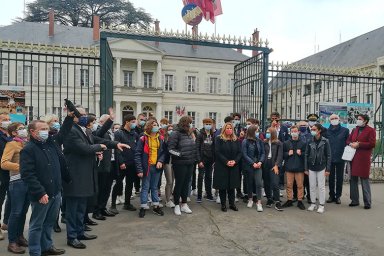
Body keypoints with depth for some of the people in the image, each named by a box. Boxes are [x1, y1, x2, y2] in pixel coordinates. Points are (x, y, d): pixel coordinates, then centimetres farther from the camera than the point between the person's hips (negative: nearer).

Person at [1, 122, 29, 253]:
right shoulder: (11, 144, -3)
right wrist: (21, 166, -22)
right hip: (17, 182, -6)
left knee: (23, 211, 13)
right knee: (16, 212, -1)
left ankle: (20, 236, 27)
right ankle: (12, 242, 10)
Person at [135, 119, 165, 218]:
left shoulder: (161, 138, 4)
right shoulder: (143, 138, -9)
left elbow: (163, 152, 9)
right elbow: (137, 154, -11)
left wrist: (160, 161, -10)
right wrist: (139, 169, -15)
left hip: (157, 166, 4)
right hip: (146, 167, -4)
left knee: (155, 187, 15)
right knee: (145, 187, 5)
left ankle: (156, 206, 24)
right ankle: (143, 207, 15)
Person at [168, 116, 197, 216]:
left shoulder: (190, 133, 8)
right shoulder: (176, 133, -13)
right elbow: (170, 149, -15)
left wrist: (195, 158, 10)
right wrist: (180, 154, -18)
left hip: (190, 163, 7)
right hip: (180, 163, -7)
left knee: (186, 183, 13)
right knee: (179, 184, 4)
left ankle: (184, 204, 26)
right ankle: (177, 205, 18)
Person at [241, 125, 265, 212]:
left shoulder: (259, 141, 2)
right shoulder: (245, 142, -7)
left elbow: (263, 153, 4)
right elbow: (245, 155, -11)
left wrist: (260, 162, -11)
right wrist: (253, 163, -17)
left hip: (258, 165, 2)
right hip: (249, 165, -2)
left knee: (259, 183, -6)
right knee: (250, 183, 12)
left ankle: (258, 202, 0)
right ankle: (250, 200, 29)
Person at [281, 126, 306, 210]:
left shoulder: (303, 143, 2)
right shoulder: (286, 143, 5)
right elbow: (282, 154, 7)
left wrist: (301, 153, -13)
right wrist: (288, 153, -10)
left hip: (299, 168, -1)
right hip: (289, 167, 1)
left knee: (300, 185, 5)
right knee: (289, 185, 7)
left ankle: (300, 201, 16)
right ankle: (289, 200, 19)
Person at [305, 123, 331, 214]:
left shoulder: (325, 141, -6)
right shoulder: (310, 142, 0)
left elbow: (328, 156, -3)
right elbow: (306, 155, 3)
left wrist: (328, 169, -6)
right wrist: (306, 168, 1)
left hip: (321, 167, -2)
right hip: (311, 167, 2)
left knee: (321, 187, 4)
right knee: (312, 186, 9)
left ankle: (321, 205, 15)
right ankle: (313, 204, 21)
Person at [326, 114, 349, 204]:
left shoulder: (345, 130, -2)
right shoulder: (327, 131, 0)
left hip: (340, 158, -1)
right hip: (330, 158, 1)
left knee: (339, 178, 8)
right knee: (331, 178, 10)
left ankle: (338, 196, 19)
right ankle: (331, 195, 22)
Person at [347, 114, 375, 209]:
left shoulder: (371, 130, -2)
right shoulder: (354, 130, 17)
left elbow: (372, 144, -10)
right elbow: (348, 140, 18)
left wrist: (359, 144, -14)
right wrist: (351, 144, -4)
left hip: (364, 158, -6)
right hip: (353, 158, 6)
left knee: (364, 180, -3)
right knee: (353, 179, 9)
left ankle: (367, 202, 7)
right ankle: (354, 200, 19)